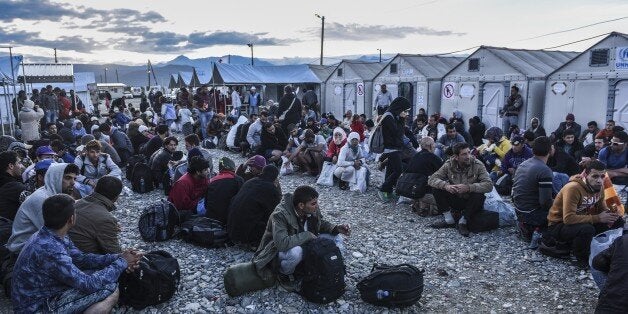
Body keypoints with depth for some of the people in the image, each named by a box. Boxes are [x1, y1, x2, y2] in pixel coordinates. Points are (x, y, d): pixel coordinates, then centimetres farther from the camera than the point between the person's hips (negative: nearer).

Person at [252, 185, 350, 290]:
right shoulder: (280, 215, -33)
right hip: (280, 251, -6)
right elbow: (282, 243, -42)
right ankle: (284, 274, -8)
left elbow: (321, 223, 6)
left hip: (303, 245, 6)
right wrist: (307, 235, -34)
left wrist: (336, 228, -14)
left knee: (336, 238, -6)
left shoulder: (312, 210, -15)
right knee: (295, 252, -40)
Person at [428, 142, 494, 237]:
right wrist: (445, 185, -35)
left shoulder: (478, 165, -15)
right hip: (454, 200, 2)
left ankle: (462, 222, -12)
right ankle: (449, 220, -7)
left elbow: (489, 185, -25)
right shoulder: (449, 165, -10)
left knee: (479, 196, -34)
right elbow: (432, 179, -13)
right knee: (436, 188, -19)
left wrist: (468, 187, -40)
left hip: (470, 201, -2)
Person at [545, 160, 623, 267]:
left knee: (618, 222, -3)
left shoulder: (598, 187, -2)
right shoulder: (573, 188, -27)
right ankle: (582, 258, -11)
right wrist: (598, 218, -28)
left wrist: (611, 214, -11)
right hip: (558, 225, -8)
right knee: (587, 229, -37)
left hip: (583, 222, 8)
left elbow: (602, 209, 13)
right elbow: (568, 218, -33)